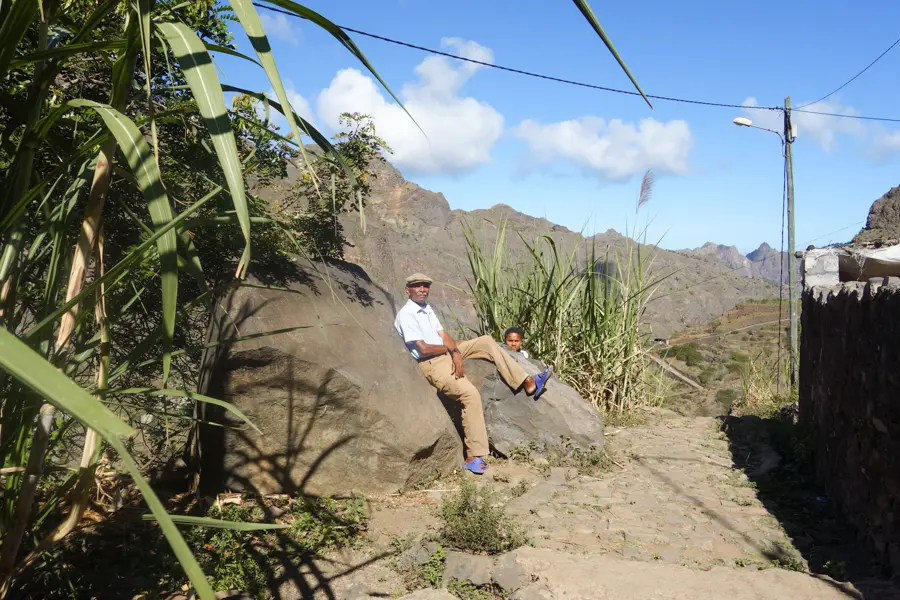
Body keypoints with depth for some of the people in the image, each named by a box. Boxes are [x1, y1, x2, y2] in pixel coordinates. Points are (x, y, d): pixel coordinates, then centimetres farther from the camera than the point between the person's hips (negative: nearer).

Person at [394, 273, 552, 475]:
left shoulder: (427, 308, 14)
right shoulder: (406, 315, -14)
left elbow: (443, 335, 8)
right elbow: (423, 349, -20)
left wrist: (456, 353, -12)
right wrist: (449, 348, -3)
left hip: (447, 354, 10)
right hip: (432, 365, -9)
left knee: (486, 341, 3)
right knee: (470, 394, -27)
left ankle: (527, 383, 0)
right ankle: (474, 457, -25)